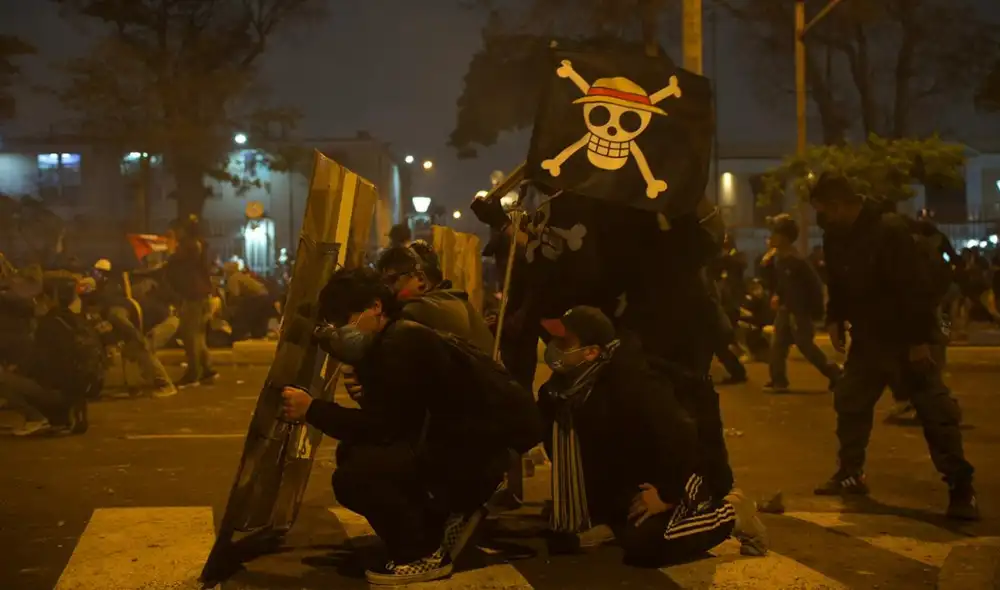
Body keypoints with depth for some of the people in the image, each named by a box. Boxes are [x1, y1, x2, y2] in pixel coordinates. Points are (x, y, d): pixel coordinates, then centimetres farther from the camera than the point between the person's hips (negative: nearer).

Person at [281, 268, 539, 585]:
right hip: (459, 437, 11)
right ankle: (448, 514, 15)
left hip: (479, 445, -11)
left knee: (355, 473, -23)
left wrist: (312, 410, -17)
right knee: (352, 452, 9)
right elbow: (382, 423, 8)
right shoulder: (392, 342, 12)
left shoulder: (402, 345, -18)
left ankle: (425, 555, -3)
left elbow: (383, 427, -21)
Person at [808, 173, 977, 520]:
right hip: (867, 338, 8)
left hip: (905, 339, -8)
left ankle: (961, 487, -5)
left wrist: (920, 339, -24)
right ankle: (851, 473, 24)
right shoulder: (835, 239, 2)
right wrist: (835, 319, 4)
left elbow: (917, 287, -23)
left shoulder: (889, 231, -22)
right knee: (849, 402, 11)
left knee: (935, 411, -9)